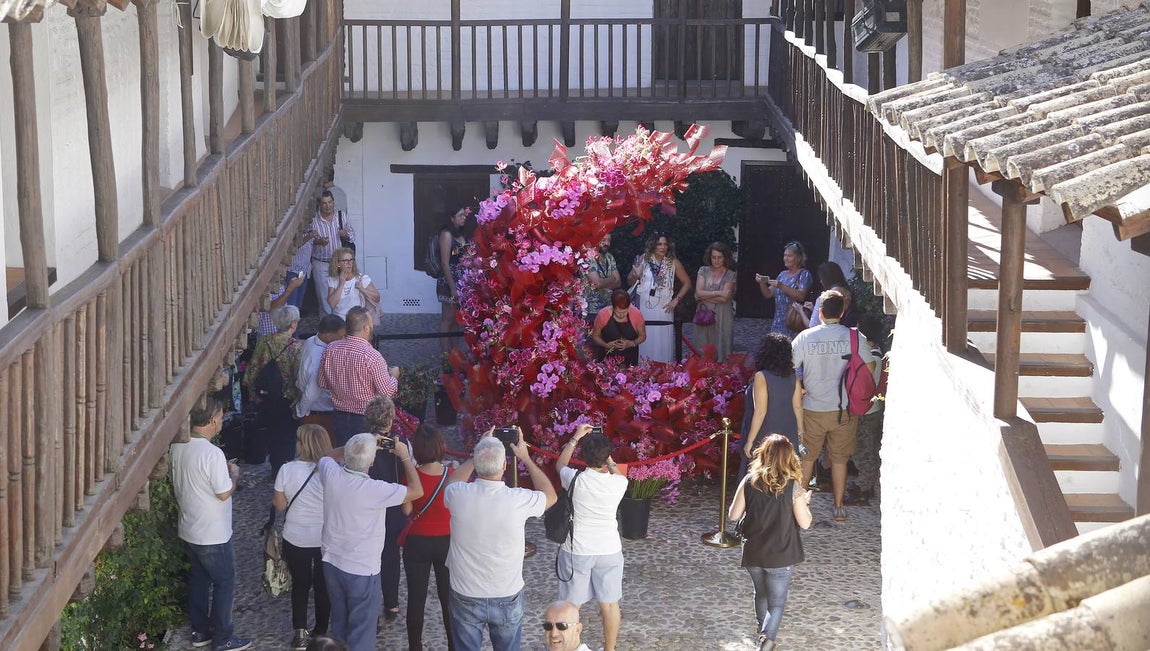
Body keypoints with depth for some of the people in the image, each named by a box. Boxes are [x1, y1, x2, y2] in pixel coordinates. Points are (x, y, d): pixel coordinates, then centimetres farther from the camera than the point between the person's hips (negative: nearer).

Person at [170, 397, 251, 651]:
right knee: (224, 583, 7)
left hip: (188, 531, 8)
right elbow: (224, 493, -23)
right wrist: (234, 474, -4)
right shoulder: (212, 453, -27)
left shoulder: (178, 447, -1)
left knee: (198, 579, 20)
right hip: (213, 535, -8)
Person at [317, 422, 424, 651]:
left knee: (339, 624, 23)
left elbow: (329, 456, 14)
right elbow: (417, 491, -15)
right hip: (362, 570, -6)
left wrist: (358, 445, 11)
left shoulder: (332, 475, -12)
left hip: (332, 563, 6)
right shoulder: (375, 490, -27)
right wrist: (405, 457, -5)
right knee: (361, 633, 7)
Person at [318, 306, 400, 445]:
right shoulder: (372, 356, -22)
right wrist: (393, 376, 2)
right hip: (367, 418, -5)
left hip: (339, 416, 5)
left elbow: (322, 383, 6)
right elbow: (387, 392, -17)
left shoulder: (330, 349, -6)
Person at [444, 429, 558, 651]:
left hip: (465, 597, 1)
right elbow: (550, 496, 3)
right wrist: (525, 458, 9)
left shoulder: (458, 495, -17)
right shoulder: (518, 500, -21)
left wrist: (478, 453, 13)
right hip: (507, 598, -1)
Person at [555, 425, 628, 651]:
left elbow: (560, 465, 9)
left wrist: (575, 438, 13)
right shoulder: (619, 483, -12)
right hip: (609, 551, 2)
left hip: (576, 551, -1)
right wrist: (605, 451, 20)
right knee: (609, 603, 15)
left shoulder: (575, 479, -16)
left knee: (571, 604, 12)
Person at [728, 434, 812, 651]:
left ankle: (763, 631, 46)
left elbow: (733, 515, -5)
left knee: (761, 594, 26)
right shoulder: (793, 488, -16)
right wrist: (805, 502, 7)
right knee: (777, 602, 7)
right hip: (781, 556, -3)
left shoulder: (749, 482, -11)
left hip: (753, 553, 3)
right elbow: (805, 523, -11)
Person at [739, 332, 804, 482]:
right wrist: (800, 434, 18)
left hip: (764, 440, -5)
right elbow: (798, 407, 4)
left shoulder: (761, 377, -17)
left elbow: (760, 412, -19)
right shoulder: (793, 377, -2)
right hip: (788, 439, 5)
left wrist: (749, 441, -12)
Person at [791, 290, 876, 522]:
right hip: (844, 409, 0)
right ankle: (839, 508, 17)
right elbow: (870, 368, -6)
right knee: (839, 459, 12)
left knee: (807, 457, 15)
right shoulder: (855, 337, -9)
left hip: (813, 409, 0)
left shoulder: (805, 337, -8)